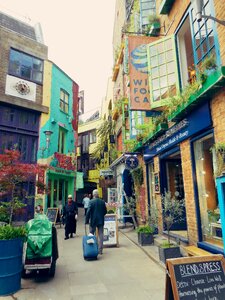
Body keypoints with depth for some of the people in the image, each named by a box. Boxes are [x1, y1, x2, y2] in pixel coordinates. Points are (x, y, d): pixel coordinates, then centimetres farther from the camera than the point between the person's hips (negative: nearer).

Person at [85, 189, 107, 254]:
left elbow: (88, 212, -14)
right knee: (100, 235, 9)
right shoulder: (102, 202, -2)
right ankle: (100, 250, 13)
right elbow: (105, 211, 4)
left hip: (93, 221, -3)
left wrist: (86, 220, -7)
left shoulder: (91, 202, -12)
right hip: (101, 221, 3)